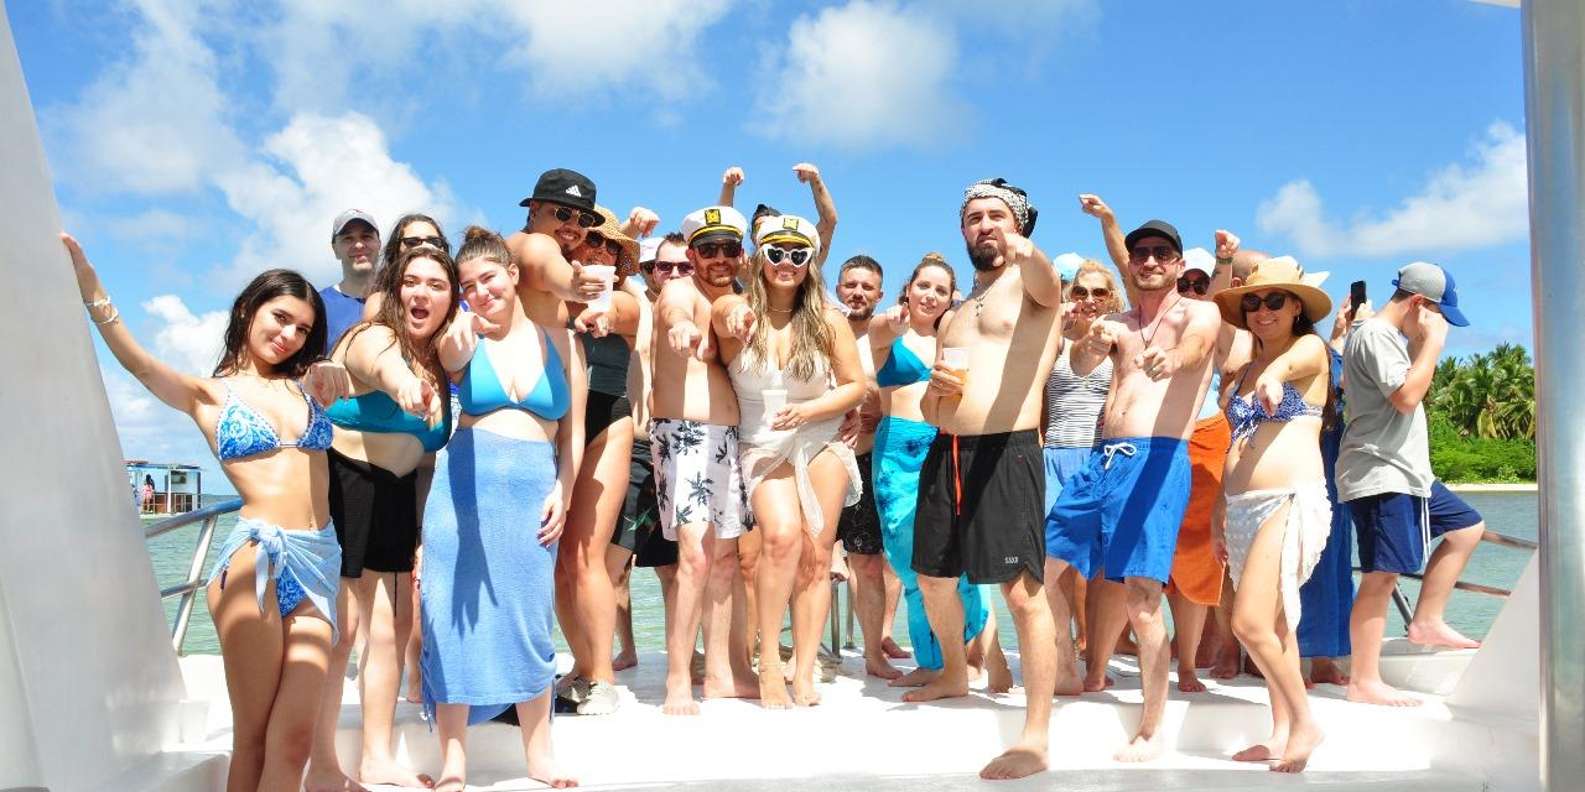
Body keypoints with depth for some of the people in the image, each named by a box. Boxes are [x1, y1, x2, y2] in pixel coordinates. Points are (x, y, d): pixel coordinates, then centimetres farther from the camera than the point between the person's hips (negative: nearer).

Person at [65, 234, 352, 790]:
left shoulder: (306, 384, 18)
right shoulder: (208, 394, 6)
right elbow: (138, 362, -10)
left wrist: (334, 370, -14)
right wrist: (87, 283, -25)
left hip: (321, 559, 3)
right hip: (255, 555, -3)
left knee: (292, 740, -1)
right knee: (252, 739, 2)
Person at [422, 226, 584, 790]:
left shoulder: (560, 341, 8)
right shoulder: (467, 336, 3)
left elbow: (573, 430, 9)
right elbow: (451, 360, -23)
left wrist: (563, 491, -3)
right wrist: (456, 347, -44)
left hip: (535, 488, 1)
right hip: (465, 482, -1)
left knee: (529, 617, 5)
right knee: (456, 615, 1)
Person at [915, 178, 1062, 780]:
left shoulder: (1032, 286, 4)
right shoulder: (958, 315, 23)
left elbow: (1047, 282, -25)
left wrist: (1024, 251, -49)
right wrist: (936, 391, 0)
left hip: (1007, 453, -7)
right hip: (945, 453, 7)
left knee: (1024, 592, -11)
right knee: (933, 577, 18)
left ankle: (1035, 737, -3)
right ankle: (954, 674, 43)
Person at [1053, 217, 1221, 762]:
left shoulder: (1200, 313, 6)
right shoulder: (1117, 324, 20)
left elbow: (1197, 343, -19)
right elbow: (1079, 365, 0)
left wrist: (1173, 358, -43)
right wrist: (1093, 342, -25)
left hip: (1158, 460, -6)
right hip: (1103, 458, 6)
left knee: (1140, 599, -11)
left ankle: (1151, 731, 3)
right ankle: (1067, 675, 24)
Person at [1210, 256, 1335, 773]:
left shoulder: (1310, 348, 1)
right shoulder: (1246, 371, 19)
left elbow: (1293, 360, -26)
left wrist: (1274, 374, -50)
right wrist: (1221, 517, 16)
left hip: (1291, 500, -7)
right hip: (1242, 507, 7)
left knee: (1251, 622, -15)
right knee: (1275, 624, 11)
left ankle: (1304, 722, 4)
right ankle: (1282, 734, 20)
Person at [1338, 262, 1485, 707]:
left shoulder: (1393, 337, 20)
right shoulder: (1373, 334, -13)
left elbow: (1412, 391, 26)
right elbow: (1407, 396, -22)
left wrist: (1424, 344, 16)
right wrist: (1433, 342, -11)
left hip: (1407, 472, 11)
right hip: (1379, 475, -11)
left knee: (1467, 527, 20)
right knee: (1381, 576, -10)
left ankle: (1426, 622, 22)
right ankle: (1363, 683, -6)